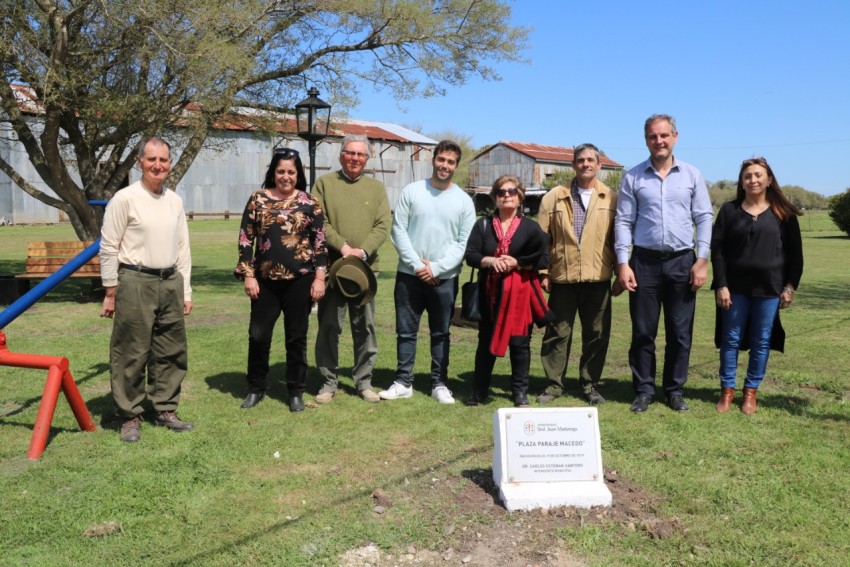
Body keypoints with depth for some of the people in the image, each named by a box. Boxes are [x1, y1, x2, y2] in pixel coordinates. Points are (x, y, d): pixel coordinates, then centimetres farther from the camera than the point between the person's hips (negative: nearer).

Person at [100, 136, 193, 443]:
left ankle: (165, 410, 24)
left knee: (171, 352, 11)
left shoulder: (175, 200, 11)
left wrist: (185, 292, 12)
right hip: (136, 283, -6)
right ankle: (130, 417, 13)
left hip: (171, 283, 6)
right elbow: (108, 248, -6)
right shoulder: (125, 198, -7)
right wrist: (111, 292, -8)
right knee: (131, 354, 1)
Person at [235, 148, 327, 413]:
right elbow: (246, 238, 2)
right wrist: (248, 275, -4)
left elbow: (320, 242, 1)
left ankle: (296, 392, 20)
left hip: (300, 280, -1)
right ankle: (256, 388, 24)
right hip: (266, 280, 1)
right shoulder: (258, 199, 2)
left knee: (296, 337, 7)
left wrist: (319, 277, -5)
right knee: (258, 335, 5)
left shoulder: (309, 202, 1)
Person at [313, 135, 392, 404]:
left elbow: (384, 225, 0)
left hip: (365, 268, 2)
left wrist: (363, 251, -15)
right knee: (328, 327, 4)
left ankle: (364, 381, 19)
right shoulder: (325, 183, 3)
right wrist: (342, 246, -16)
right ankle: (329, 382, 15)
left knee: (365, 327, 8)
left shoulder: (376, 188, 9)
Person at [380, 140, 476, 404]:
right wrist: (417, 265, -11)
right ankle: (403, 382, 16)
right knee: (406, 331, 6)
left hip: (445, 279, 0)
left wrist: (436, 268, -11)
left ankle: (439, 384, 18)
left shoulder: (464, 201, 2)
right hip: (409, 275, 0)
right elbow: (398, 231, -3)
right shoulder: (411, 191, 0)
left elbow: (464, 243, -2)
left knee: (440, 333, 9)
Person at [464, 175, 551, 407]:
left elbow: (542, 259, -3)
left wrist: (516, 263, -16)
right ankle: (479, 390, 18)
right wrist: (490, 261, -18)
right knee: (486, 341, 8)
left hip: (519, 292, -1)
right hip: (490, 292, 2)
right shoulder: (483, 225, 7)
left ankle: (520, 392, 13)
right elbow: (470, 255, 1)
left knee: (519, 342, 1)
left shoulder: (531, 227, 3)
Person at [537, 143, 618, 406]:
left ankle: (590, 384, 21)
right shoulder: (554, 197, 5)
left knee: (597, 334, 7)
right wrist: (542, 272, -1)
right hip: (562, 278, 0)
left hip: (598, 279, 1)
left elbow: (618, 238, 7)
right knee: (557, 333, 6)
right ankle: (554, 384, 17)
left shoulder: (611, 198, 7)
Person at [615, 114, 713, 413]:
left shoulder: (692, 175, 5)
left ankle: (675, 390, 20)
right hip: (645, 262, -1)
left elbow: (704, 218, 4)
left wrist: (702, 260, -4)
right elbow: (623, 221, 1)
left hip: (682, 262, 1)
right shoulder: (633, 177, 3)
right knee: (643, 332, 5)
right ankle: (644, 390, 16)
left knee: (680, 333, 7)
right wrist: (622, 263, -6)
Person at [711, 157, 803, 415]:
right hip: (735, 287, 0)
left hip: (769, 288, 0)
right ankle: (727, 390, 16)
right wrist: (721, 285, -8)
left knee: (761, 342, 6)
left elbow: (795, 253, 6)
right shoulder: (729, 210, 2)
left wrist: (790, 286, -1)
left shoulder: (783, 214, 3)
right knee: (731, 339, 5)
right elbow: (717, 249, -1)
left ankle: (751, 391, 18)